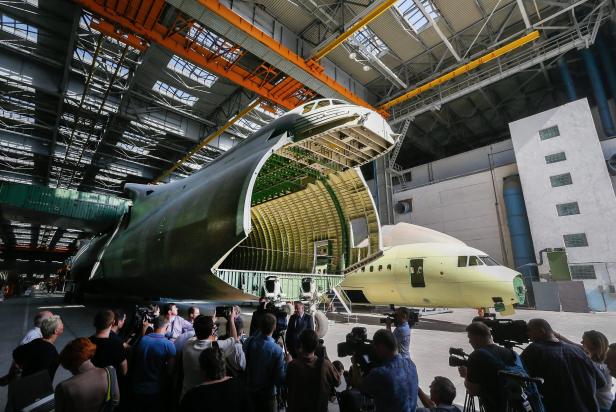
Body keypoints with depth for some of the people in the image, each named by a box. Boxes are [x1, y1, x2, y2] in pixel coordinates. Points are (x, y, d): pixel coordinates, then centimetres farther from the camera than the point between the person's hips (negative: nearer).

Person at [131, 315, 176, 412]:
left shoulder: (141, 340, -9)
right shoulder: (169, 345, -19)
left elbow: (133, 363, 7)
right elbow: (170, 371, -13)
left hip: (137, 389, 3)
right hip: (155, 391, -3)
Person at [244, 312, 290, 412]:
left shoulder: (249, 341, -20)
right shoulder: (277, 350, -29)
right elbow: (280, 380, -24)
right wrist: (287, 362, -10)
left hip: (250, 390, 4)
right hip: (267, 394, -3)